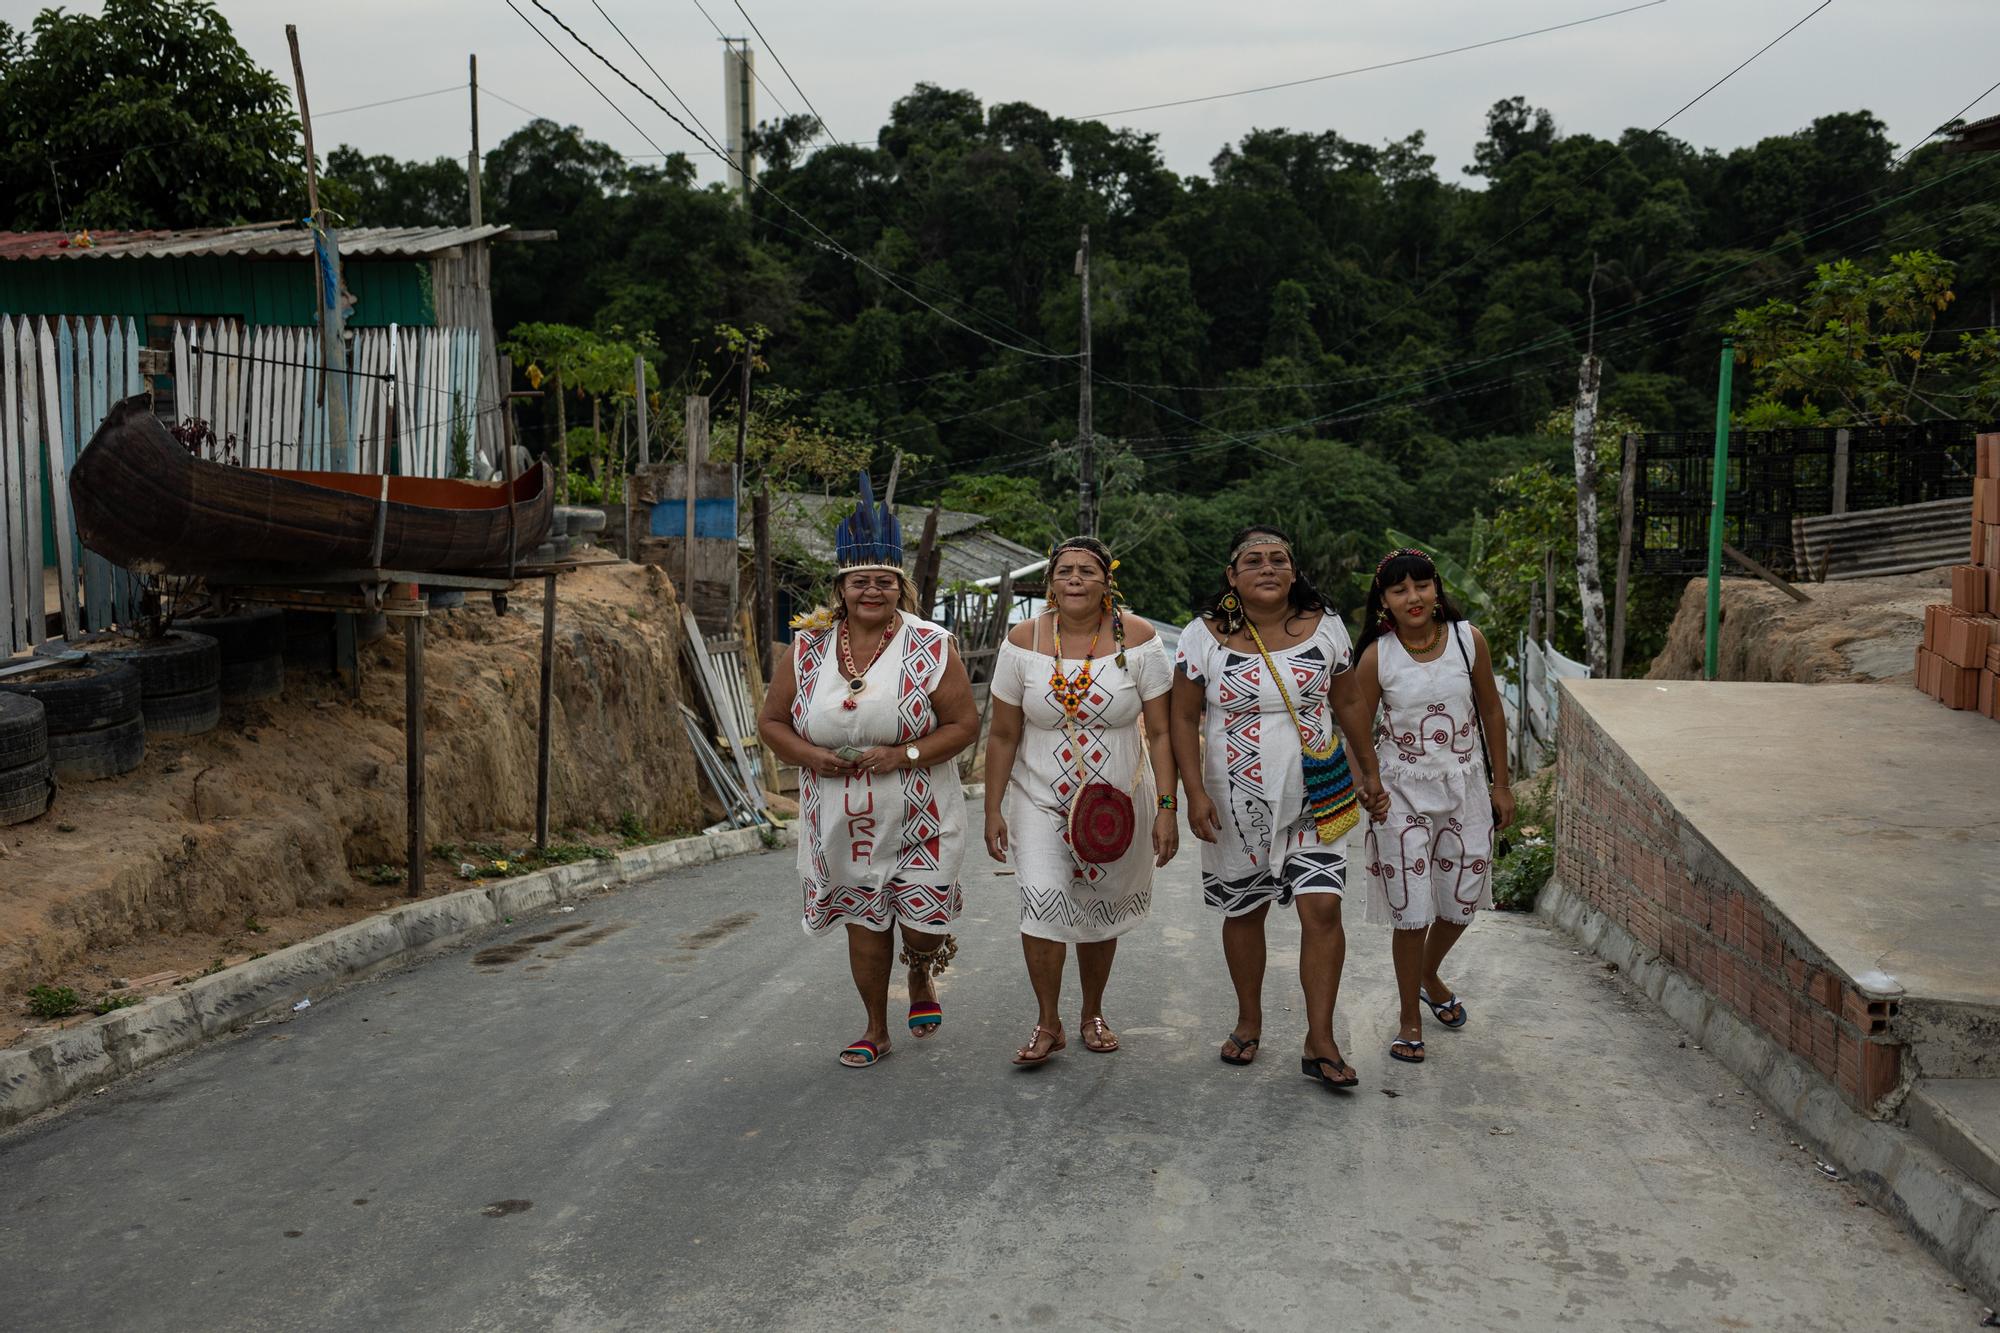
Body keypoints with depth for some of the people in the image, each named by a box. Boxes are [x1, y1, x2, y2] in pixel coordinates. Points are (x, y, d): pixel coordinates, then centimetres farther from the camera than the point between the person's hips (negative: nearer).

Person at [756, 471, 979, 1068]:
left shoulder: (931, 646, -6)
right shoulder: (807, 647, 1)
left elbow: (964, 723, -7)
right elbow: (771, 720, 7)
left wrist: (904, 755, -20)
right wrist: (808, 754, -13)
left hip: (919, 817, -2)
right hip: (843, 819, 2)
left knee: (923, 926, -1)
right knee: (864, 923, 10)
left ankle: (921, 980, 36)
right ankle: (876, 1030, 29)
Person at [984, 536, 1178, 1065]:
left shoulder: (1137, 640, -8)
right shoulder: (1023, 642, -6)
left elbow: (1161, 733, -6)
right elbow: (1003, 736, 0)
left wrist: (1166, 809, -12)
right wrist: (993, 811, -2)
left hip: (1118, 801, 1)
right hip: (1040, 800, 0)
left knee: (1099, 912, 12)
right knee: (1043, 898, -18)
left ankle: (1092, 1013, 34)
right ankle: (1048, 1023, -2)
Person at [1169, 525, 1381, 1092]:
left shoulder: (1324, 627, 1)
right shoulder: (1204, 636, -5)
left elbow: (1347, 704, 10)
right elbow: (1184, 719, -3)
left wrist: (1371, 771, 13)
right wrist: (1195, 793, -11)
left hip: (1314, 797, 1)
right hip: (1238, 800, 0)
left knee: (1322, 908, -10)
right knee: (1244, 911, 11)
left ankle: (1320, 1042, -1)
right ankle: (1249, 1020, 32)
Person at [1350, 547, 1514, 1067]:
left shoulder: (1468, 639, -6)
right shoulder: (1376, 657, -11)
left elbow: (1491, 713, 4)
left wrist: (1500, 785, 5)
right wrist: (1367, 788, -19)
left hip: (1464, 786, 3)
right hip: (1402, 791, -2)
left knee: (1462, 899, 12)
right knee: (1411, 908, -2)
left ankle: (1429, 975, 43)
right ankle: (1410, 1018, 17)